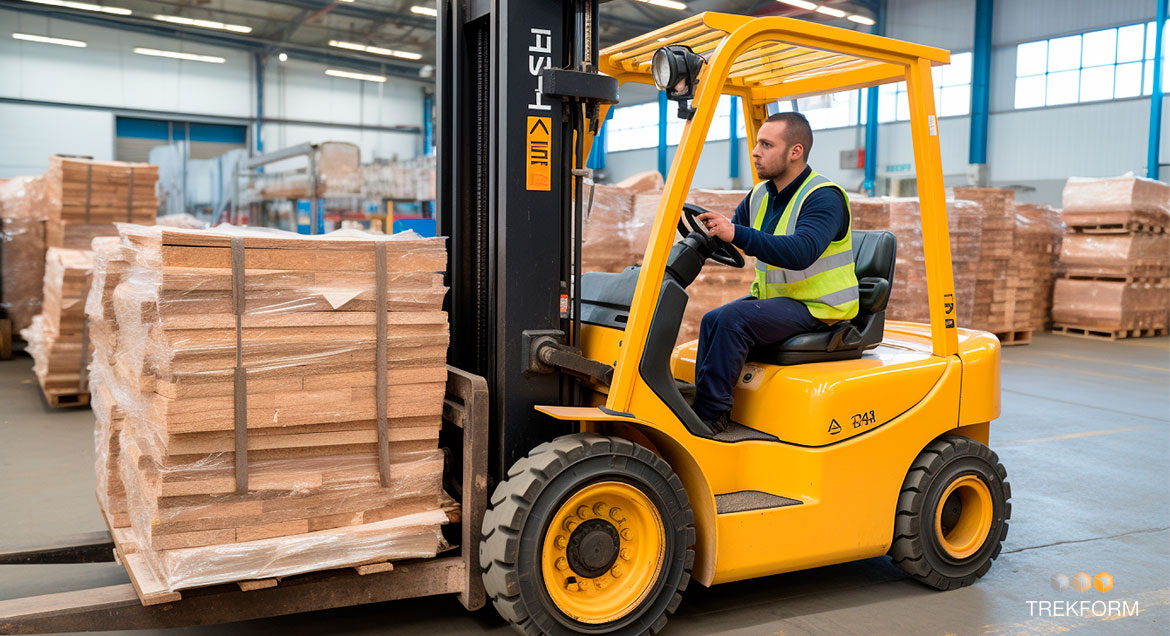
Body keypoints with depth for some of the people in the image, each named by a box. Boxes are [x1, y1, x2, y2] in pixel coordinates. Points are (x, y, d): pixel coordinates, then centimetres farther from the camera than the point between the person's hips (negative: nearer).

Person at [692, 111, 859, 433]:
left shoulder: (824, 198, -16)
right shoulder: (760, 196, 9)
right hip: (774, 297, 8)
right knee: (713, 320, -14)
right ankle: (702, 403, -12)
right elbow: (727, 239, 15)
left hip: (817, 308, -8)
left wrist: (737, 234, -41)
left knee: (734, 319, -26)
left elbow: (800, 252, -34)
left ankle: (710, 415, -19)